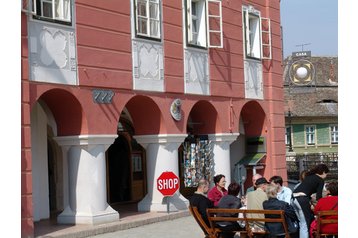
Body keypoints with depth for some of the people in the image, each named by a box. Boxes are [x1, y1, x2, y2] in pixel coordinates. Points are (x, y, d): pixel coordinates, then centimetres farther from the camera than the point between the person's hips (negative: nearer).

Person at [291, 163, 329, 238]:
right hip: (302, 199, -8)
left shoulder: (309, 176, 23)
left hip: (293, 198, 8)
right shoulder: (321, 180, 3)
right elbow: (318, 196, -3)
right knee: (305, 223, -4)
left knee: (302, 222, 17)